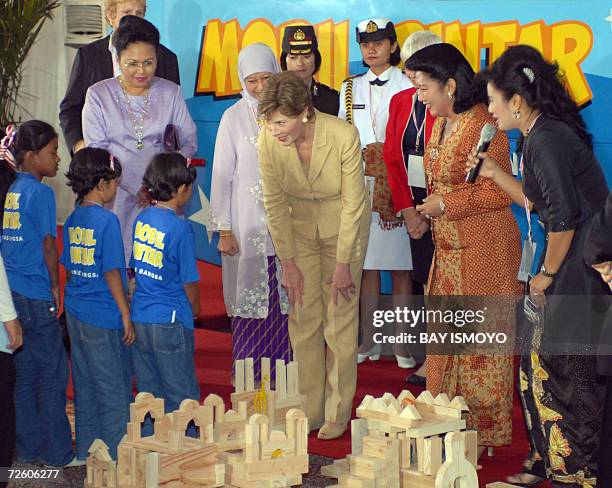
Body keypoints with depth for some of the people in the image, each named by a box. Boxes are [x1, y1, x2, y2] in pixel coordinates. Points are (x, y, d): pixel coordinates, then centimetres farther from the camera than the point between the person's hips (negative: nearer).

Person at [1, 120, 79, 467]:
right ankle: (58, 453, 5)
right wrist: (55, 286, 0)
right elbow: (48, 246, -12)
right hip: (36, 296, -8)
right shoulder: (40, 193, -12)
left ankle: (29, 449, 19)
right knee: (53, 373, 0)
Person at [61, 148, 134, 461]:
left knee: (85, 385, 15)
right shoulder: (107, 220, -16)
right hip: (103, 317, -8)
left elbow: (69, 269, 13)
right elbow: (111, 273, -16)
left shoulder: (73, 220, 7)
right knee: (115, 389, 1)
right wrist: (126, 314, -11)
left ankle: (86, 451, 23)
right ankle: (115, 457, 5)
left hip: (75, 313, 8)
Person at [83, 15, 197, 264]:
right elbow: (96, 150, -3)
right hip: (118, 196, -1)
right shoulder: (99, 94, 2)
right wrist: (138, 187, -13)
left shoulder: (170, 92, 8)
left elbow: (189, 141, 7)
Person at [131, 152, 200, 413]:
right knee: (181, 398, 2)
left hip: (139, 319, 7)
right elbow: (189, 281, -10)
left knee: (148, 394, 14)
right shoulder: (179, 228, -16)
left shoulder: (142, 218, 4)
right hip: (170, 323, -7)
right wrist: (195, 309, 8)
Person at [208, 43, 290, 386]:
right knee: (250, 304, -2)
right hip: (248, 226, -2)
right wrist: (223, 229, -3)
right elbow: (222, 176, 2)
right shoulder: (235, 118, 1)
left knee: (284, 304, 1)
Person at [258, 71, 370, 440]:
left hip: (344, 225, -3)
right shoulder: (269, 141, -20)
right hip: (300, 226, 3)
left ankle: (338, 414, 7)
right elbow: (275, 203, -9)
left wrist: (343, 264, -14)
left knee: (340, 319, -3)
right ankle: (309, 410, 12)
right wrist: (289, 263, -7)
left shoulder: (344, 136, -28)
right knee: (303, 318, 2)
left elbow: (353, 202, -18)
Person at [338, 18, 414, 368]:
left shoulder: (407, 86, 0)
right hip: (359, 186, 4)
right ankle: (368, 340, 12)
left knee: (401, 267, 0)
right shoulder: (350, 89, 14)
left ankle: (401, 342, 6)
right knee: (366, 266, 6)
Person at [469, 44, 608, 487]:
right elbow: (539, 203, 20)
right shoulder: (546, 134, 12)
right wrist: (495, 173, 14)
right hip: (571, 271, 10)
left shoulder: (547, 139, -18)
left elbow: (563, 217, -22)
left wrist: (547, 275, -11)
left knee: (561, 371, -2)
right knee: (540, 363, 15)